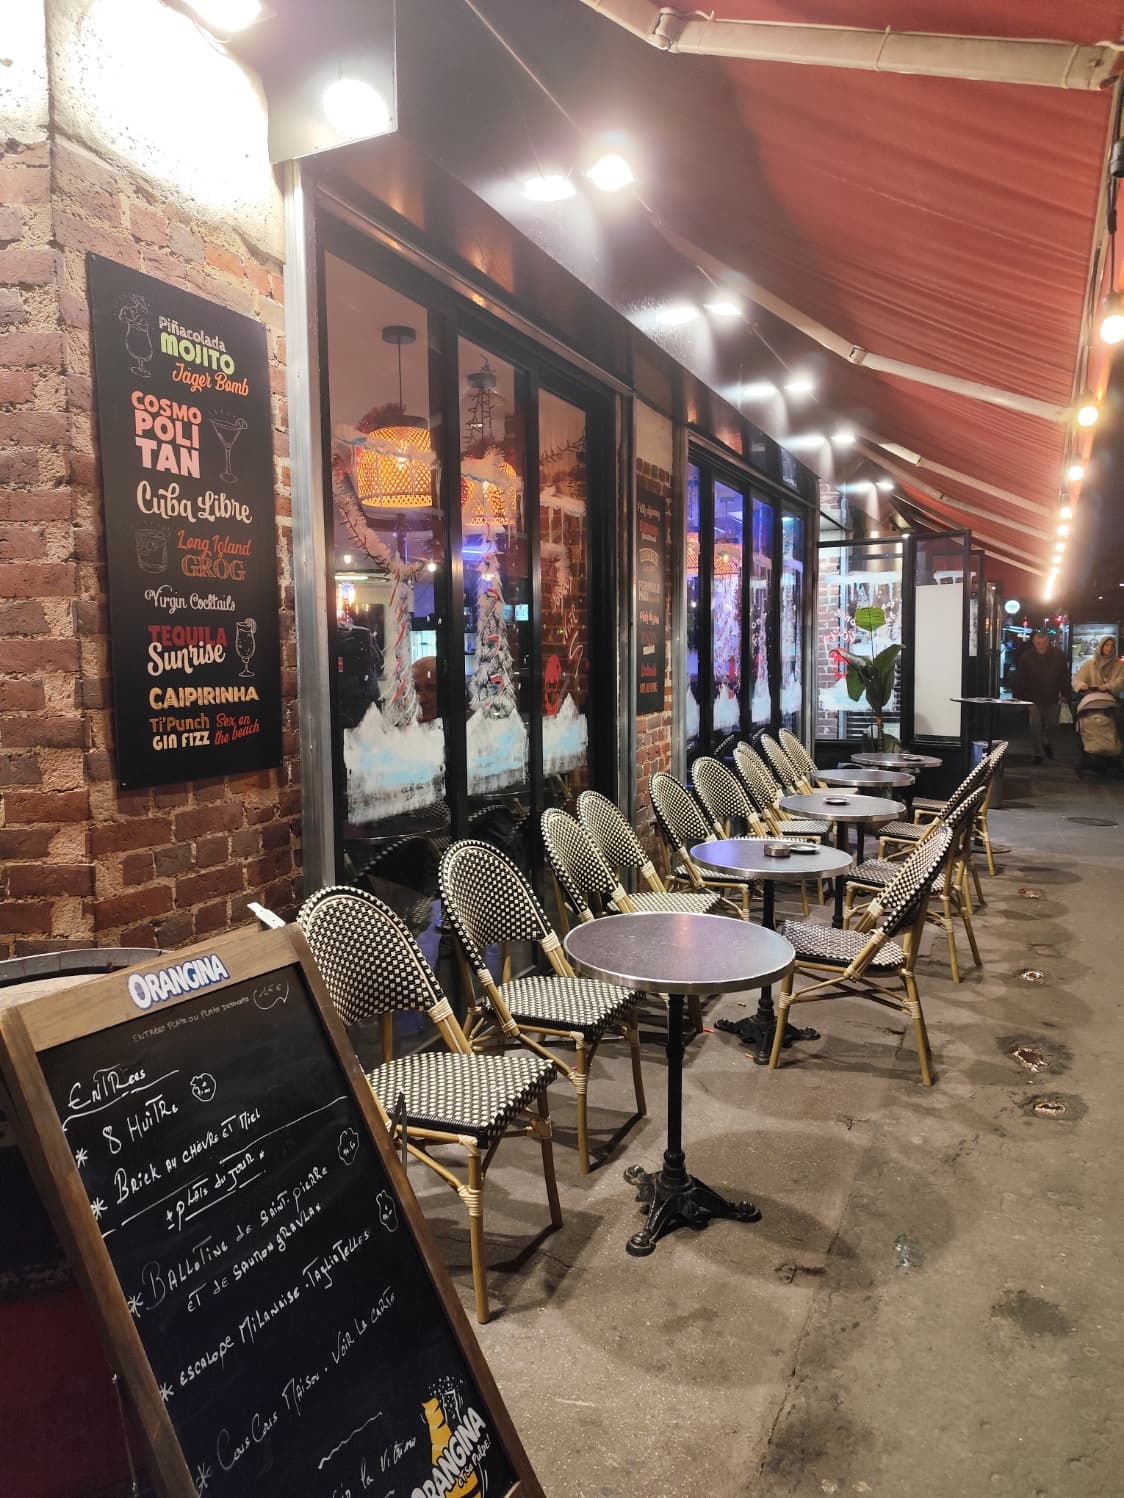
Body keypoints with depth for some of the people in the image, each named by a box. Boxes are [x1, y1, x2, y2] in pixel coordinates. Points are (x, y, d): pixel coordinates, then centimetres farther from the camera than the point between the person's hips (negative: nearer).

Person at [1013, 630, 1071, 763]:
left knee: (1052, 724, 14)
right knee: (1035, 726, -5)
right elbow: (1019, 679, -7)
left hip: (1053, 698, 2)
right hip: (1034, 699, -2)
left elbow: (1065, 676, -1)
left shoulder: (1058, 655, -8)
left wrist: (1065, 694, -3)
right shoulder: (1026, 657, -10)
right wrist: (1018, 697, -9)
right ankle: (1037, 753, 5)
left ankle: (1048, 744, 42)